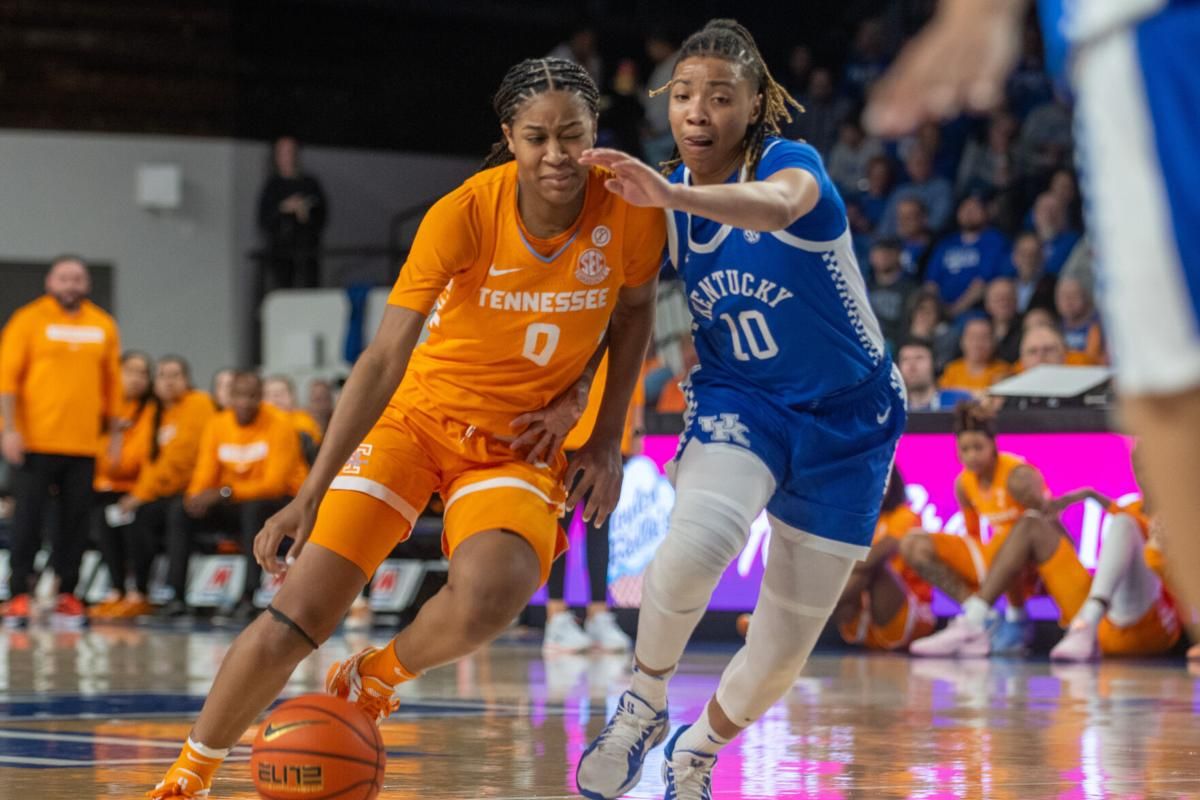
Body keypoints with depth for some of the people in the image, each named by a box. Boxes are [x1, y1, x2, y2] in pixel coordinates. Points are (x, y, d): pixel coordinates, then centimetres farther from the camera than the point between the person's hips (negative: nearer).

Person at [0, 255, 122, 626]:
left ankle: (66, 593, 10)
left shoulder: (103, 325, 10)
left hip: (84, 443, 3)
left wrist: (114, 433, 11)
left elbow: (112, 383, 14)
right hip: (35, 440, -3)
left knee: (76, 519, 3)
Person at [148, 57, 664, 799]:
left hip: (521, 446, 1)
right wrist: (310, 495, -28)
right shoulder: (463, 214, -21)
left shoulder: (632, 213, -15)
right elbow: (383, 361, -22)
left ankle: (374, 680, 2)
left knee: (487, 600, -31)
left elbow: (635, 310, 8)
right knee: (294, 618, -10)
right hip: (417, 419, -1)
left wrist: (607, 439, 1)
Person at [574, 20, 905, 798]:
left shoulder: (791, 162, -21)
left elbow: (776, 207, -47)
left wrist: (675, 196, -65)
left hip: (846, 418, -2)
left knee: (782, 656, 5)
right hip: (740, 403, 2)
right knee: (696, 545, -34)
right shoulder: (666, 195, -5)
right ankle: (644, 705, -9)